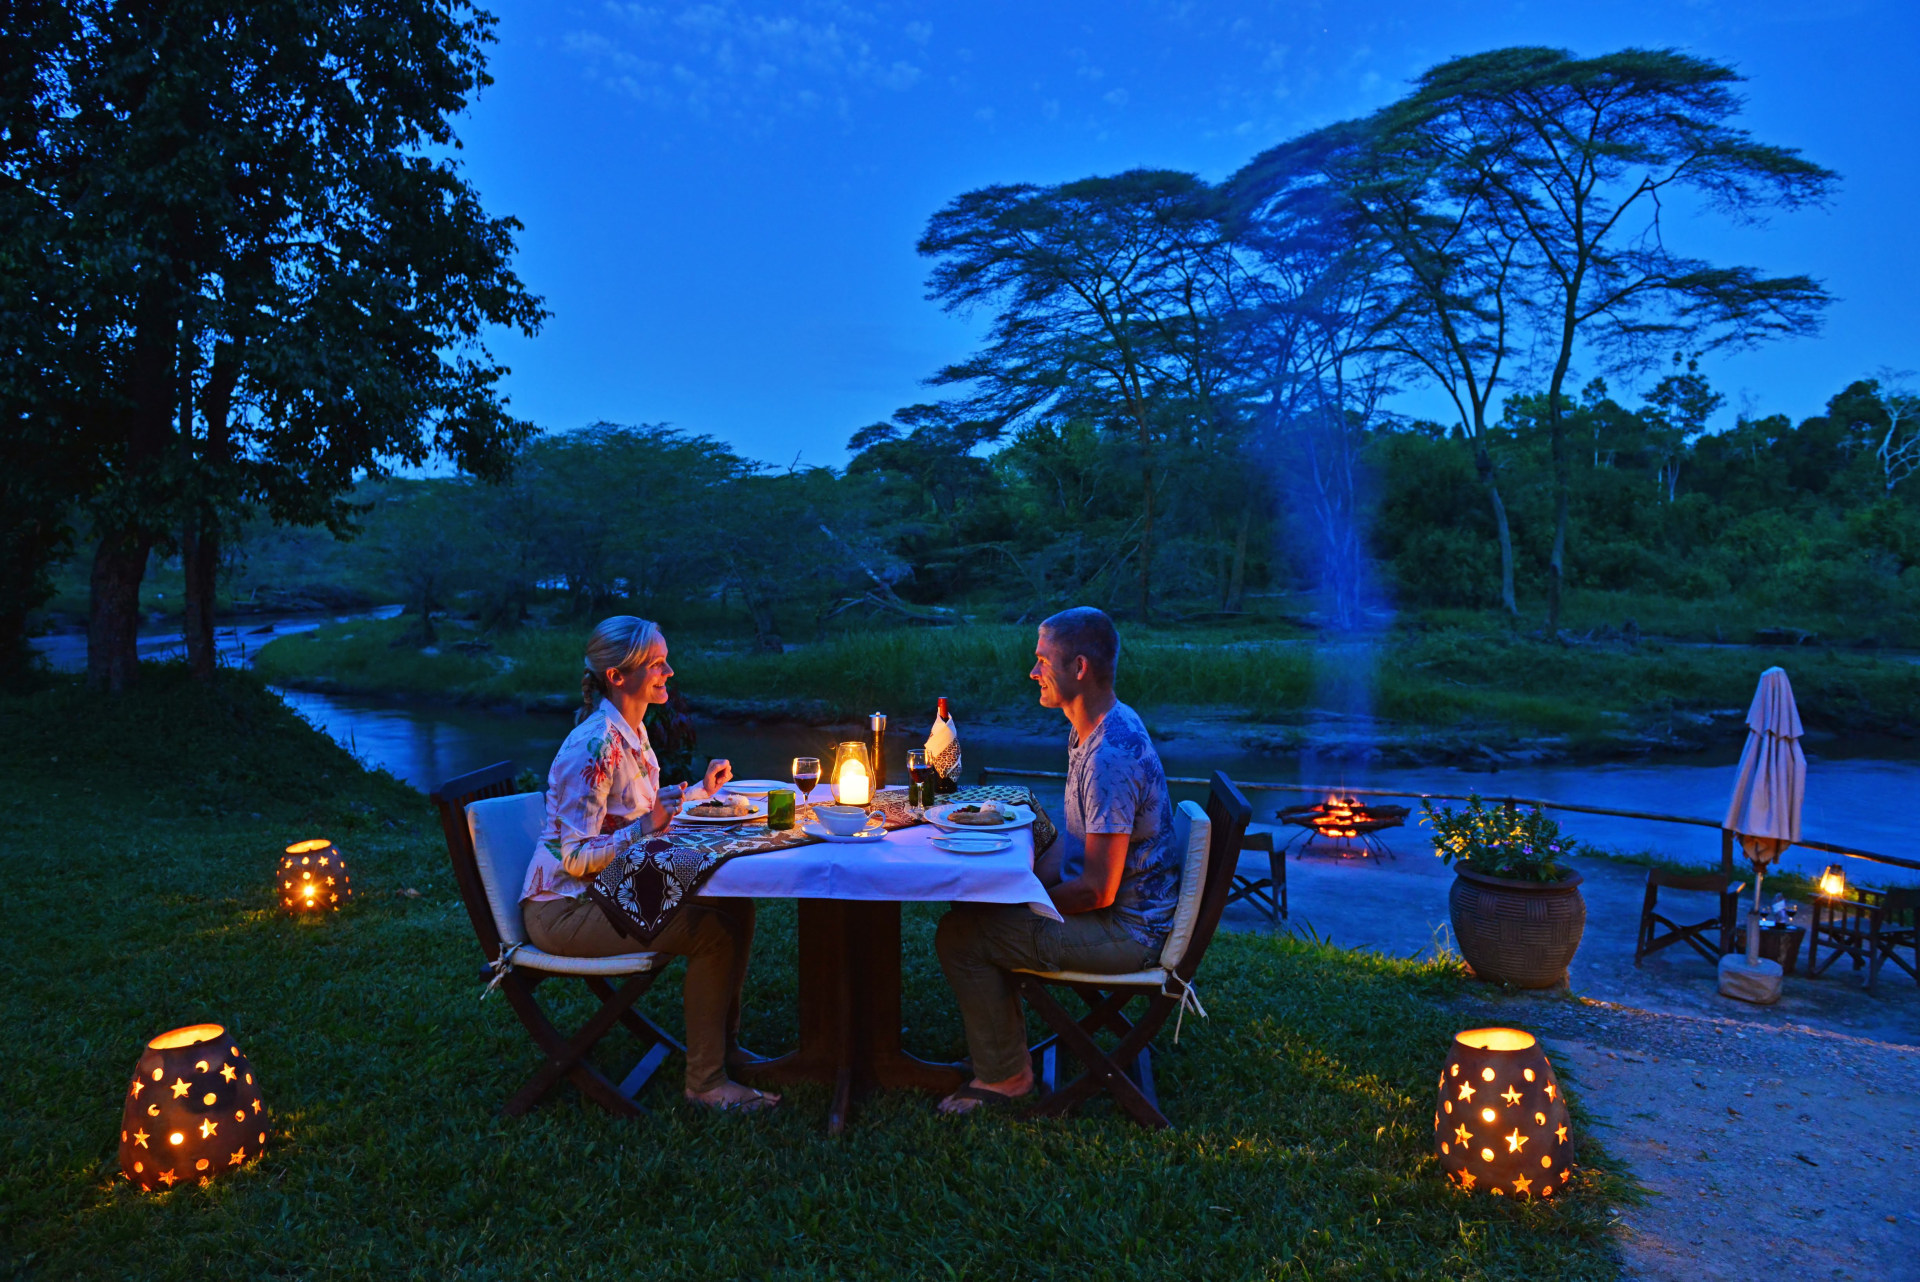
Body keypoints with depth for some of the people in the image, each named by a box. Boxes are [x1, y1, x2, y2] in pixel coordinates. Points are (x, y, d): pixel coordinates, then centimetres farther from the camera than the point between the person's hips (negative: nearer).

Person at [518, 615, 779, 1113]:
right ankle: (705, 1081, -5)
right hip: (565, 907, -9)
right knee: (713, 933, -20)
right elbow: (576, 858, -23)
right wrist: (648, 827, -33)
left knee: (737, 908, 0)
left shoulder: (631, 732, 7)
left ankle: (724, 1045, 14)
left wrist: (701, 790, 13)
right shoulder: (594, 746, -24)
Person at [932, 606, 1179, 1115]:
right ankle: (1004, 1046, 26)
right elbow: (1077, 835, 16)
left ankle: (1003, 1075, 6)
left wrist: (1026, 903, -13)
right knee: (973, 909, 15)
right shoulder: (1092, 729, 6)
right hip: (1124, 909, 10)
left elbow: (1097, 890, -26)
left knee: (960, 936, -13)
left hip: (1125, 929, -10)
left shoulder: (1111, 756, -28)